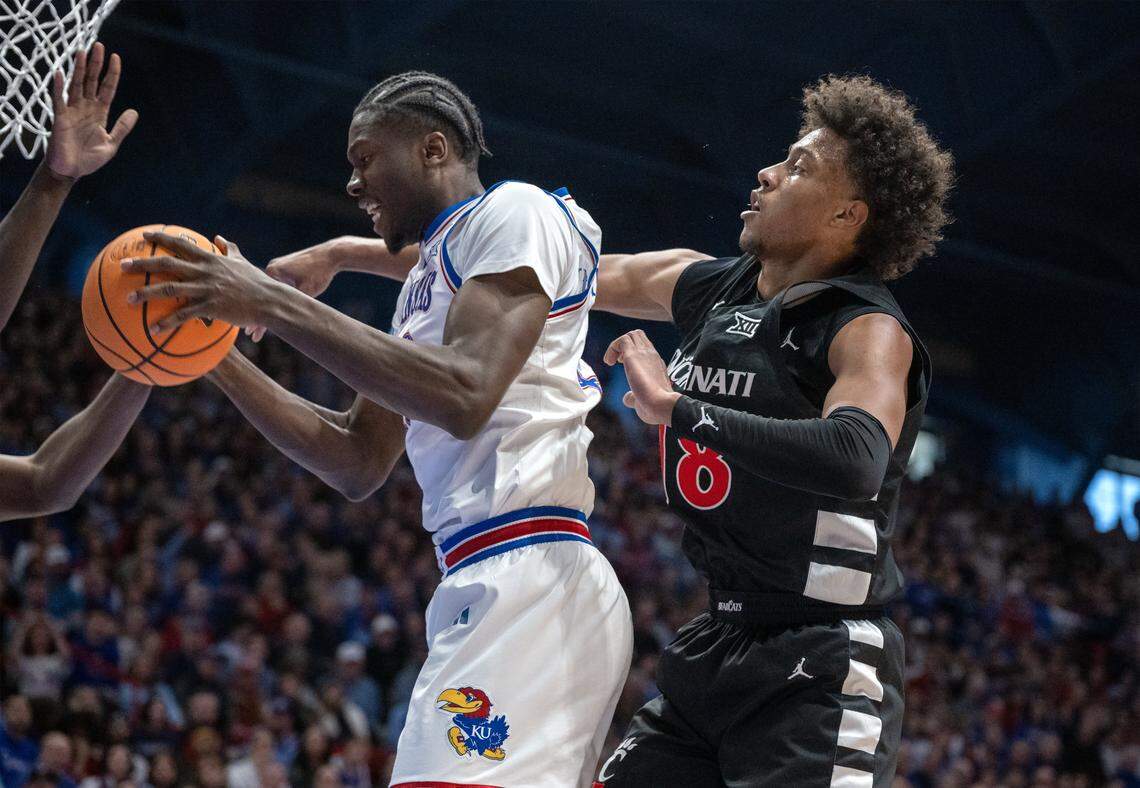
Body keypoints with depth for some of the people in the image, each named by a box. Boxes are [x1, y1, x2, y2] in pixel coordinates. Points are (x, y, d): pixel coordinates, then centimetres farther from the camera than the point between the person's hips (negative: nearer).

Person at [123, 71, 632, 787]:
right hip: (493, 588, 10)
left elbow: (465, 396, -19)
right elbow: (358, 465, 27)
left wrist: (274, 303, -16)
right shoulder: (428, 283, 29)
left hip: (528, 579, -10)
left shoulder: (514, 212, -1)